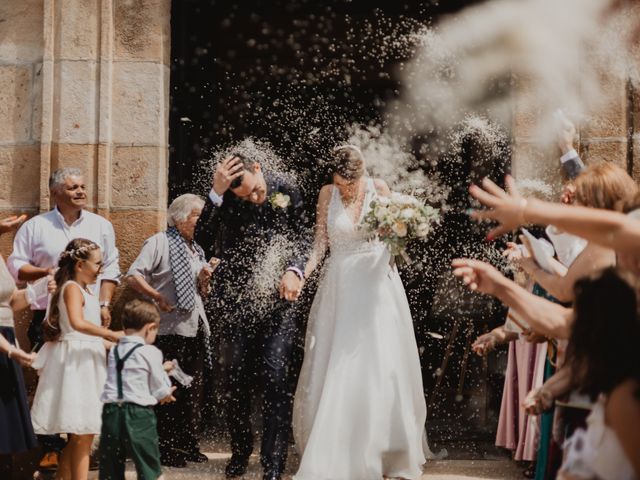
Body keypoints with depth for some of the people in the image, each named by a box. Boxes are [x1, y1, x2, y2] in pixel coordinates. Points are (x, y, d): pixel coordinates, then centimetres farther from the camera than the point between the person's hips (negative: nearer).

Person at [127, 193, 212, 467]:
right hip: (170, 329, -8)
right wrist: (157, 297, -21)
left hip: (196, 329, 8)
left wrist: (204, 279, 3)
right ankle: (165, 447, 5)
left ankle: (188, 444, 20)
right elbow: (133, 275, -14)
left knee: (194, 389, 10)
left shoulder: (197, 250, 18)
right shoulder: (160, 242, -5)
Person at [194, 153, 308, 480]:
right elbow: (203, 242, -19)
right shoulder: (224, 198, -7)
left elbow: (300, 237, 5)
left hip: (278, 298, -1)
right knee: (235, 379, 8)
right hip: (236, 300, 1)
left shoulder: (286, 189, -3)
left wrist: (293, 270, -14)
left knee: (277, 379, -8)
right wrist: (215, 194, -27)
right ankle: (240, 451, 28)